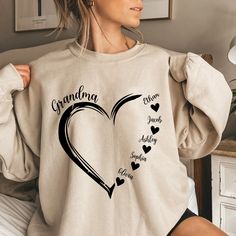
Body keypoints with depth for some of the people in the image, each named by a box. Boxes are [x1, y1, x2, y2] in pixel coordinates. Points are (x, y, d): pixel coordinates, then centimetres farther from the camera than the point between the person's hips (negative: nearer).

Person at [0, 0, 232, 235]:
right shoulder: (44, 73, -5)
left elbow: (188, 143, 6)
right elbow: (21, 163, 2)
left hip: (160, 216, 1)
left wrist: (202, 83, -7)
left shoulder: (160, 64, -4)